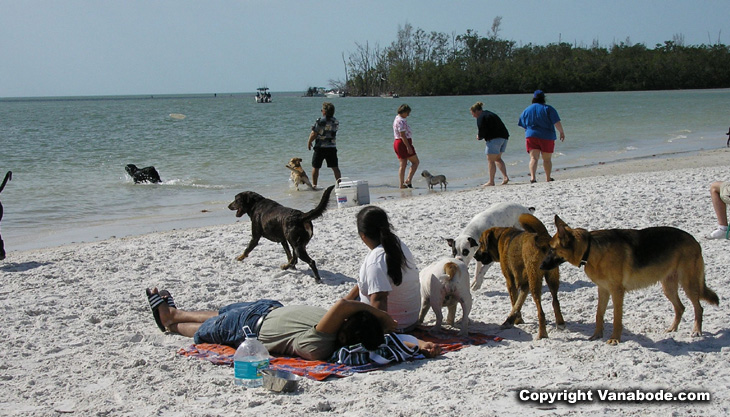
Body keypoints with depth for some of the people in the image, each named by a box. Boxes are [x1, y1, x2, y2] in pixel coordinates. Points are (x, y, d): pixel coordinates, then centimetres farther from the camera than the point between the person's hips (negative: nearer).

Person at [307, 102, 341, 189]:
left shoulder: (320, 121, -14)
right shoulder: (336, 122, 2)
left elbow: (313, 134, -11)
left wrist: (309, 143, 4)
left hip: (320, 147, -4)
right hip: (332, 147, 4)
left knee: (315, 167, 8)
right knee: (335, 167, 9)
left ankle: (314, 184, 10)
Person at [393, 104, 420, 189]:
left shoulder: (397, 119, 15)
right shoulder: (401, 121, -17)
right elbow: (402, 135, -23)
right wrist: (408, 147, -24)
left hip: (397, 143, 10)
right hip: (404, 143, -10)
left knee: (403, 164, 10)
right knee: (415, 162, 0)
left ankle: (401, 184, 7)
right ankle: (408, 180, -8)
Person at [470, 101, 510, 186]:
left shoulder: (481, 117, -7)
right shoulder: (489, 114, 23)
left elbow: (482, 131, -15)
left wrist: (479, 137, 6)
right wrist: (480, 135, 17)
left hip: (494, 139, -10)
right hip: (504, 137, 10)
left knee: (490, 160, -2)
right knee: (498, 158, 17)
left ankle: (491, 181, -2)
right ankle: (505, 177, 4)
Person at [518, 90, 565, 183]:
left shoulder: (527, 110, 9)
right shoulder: (548, 109, -3)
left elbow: (523, 125, 15)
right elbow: (557, 122, -9)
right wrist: (561, 132, 2)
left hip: (531, 136, 2)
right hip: (547, 137, -2)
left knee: (533, 158, -7)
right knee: (547, 159, 12)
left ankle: (532, 177, -27)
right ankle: (548, 178, 23)